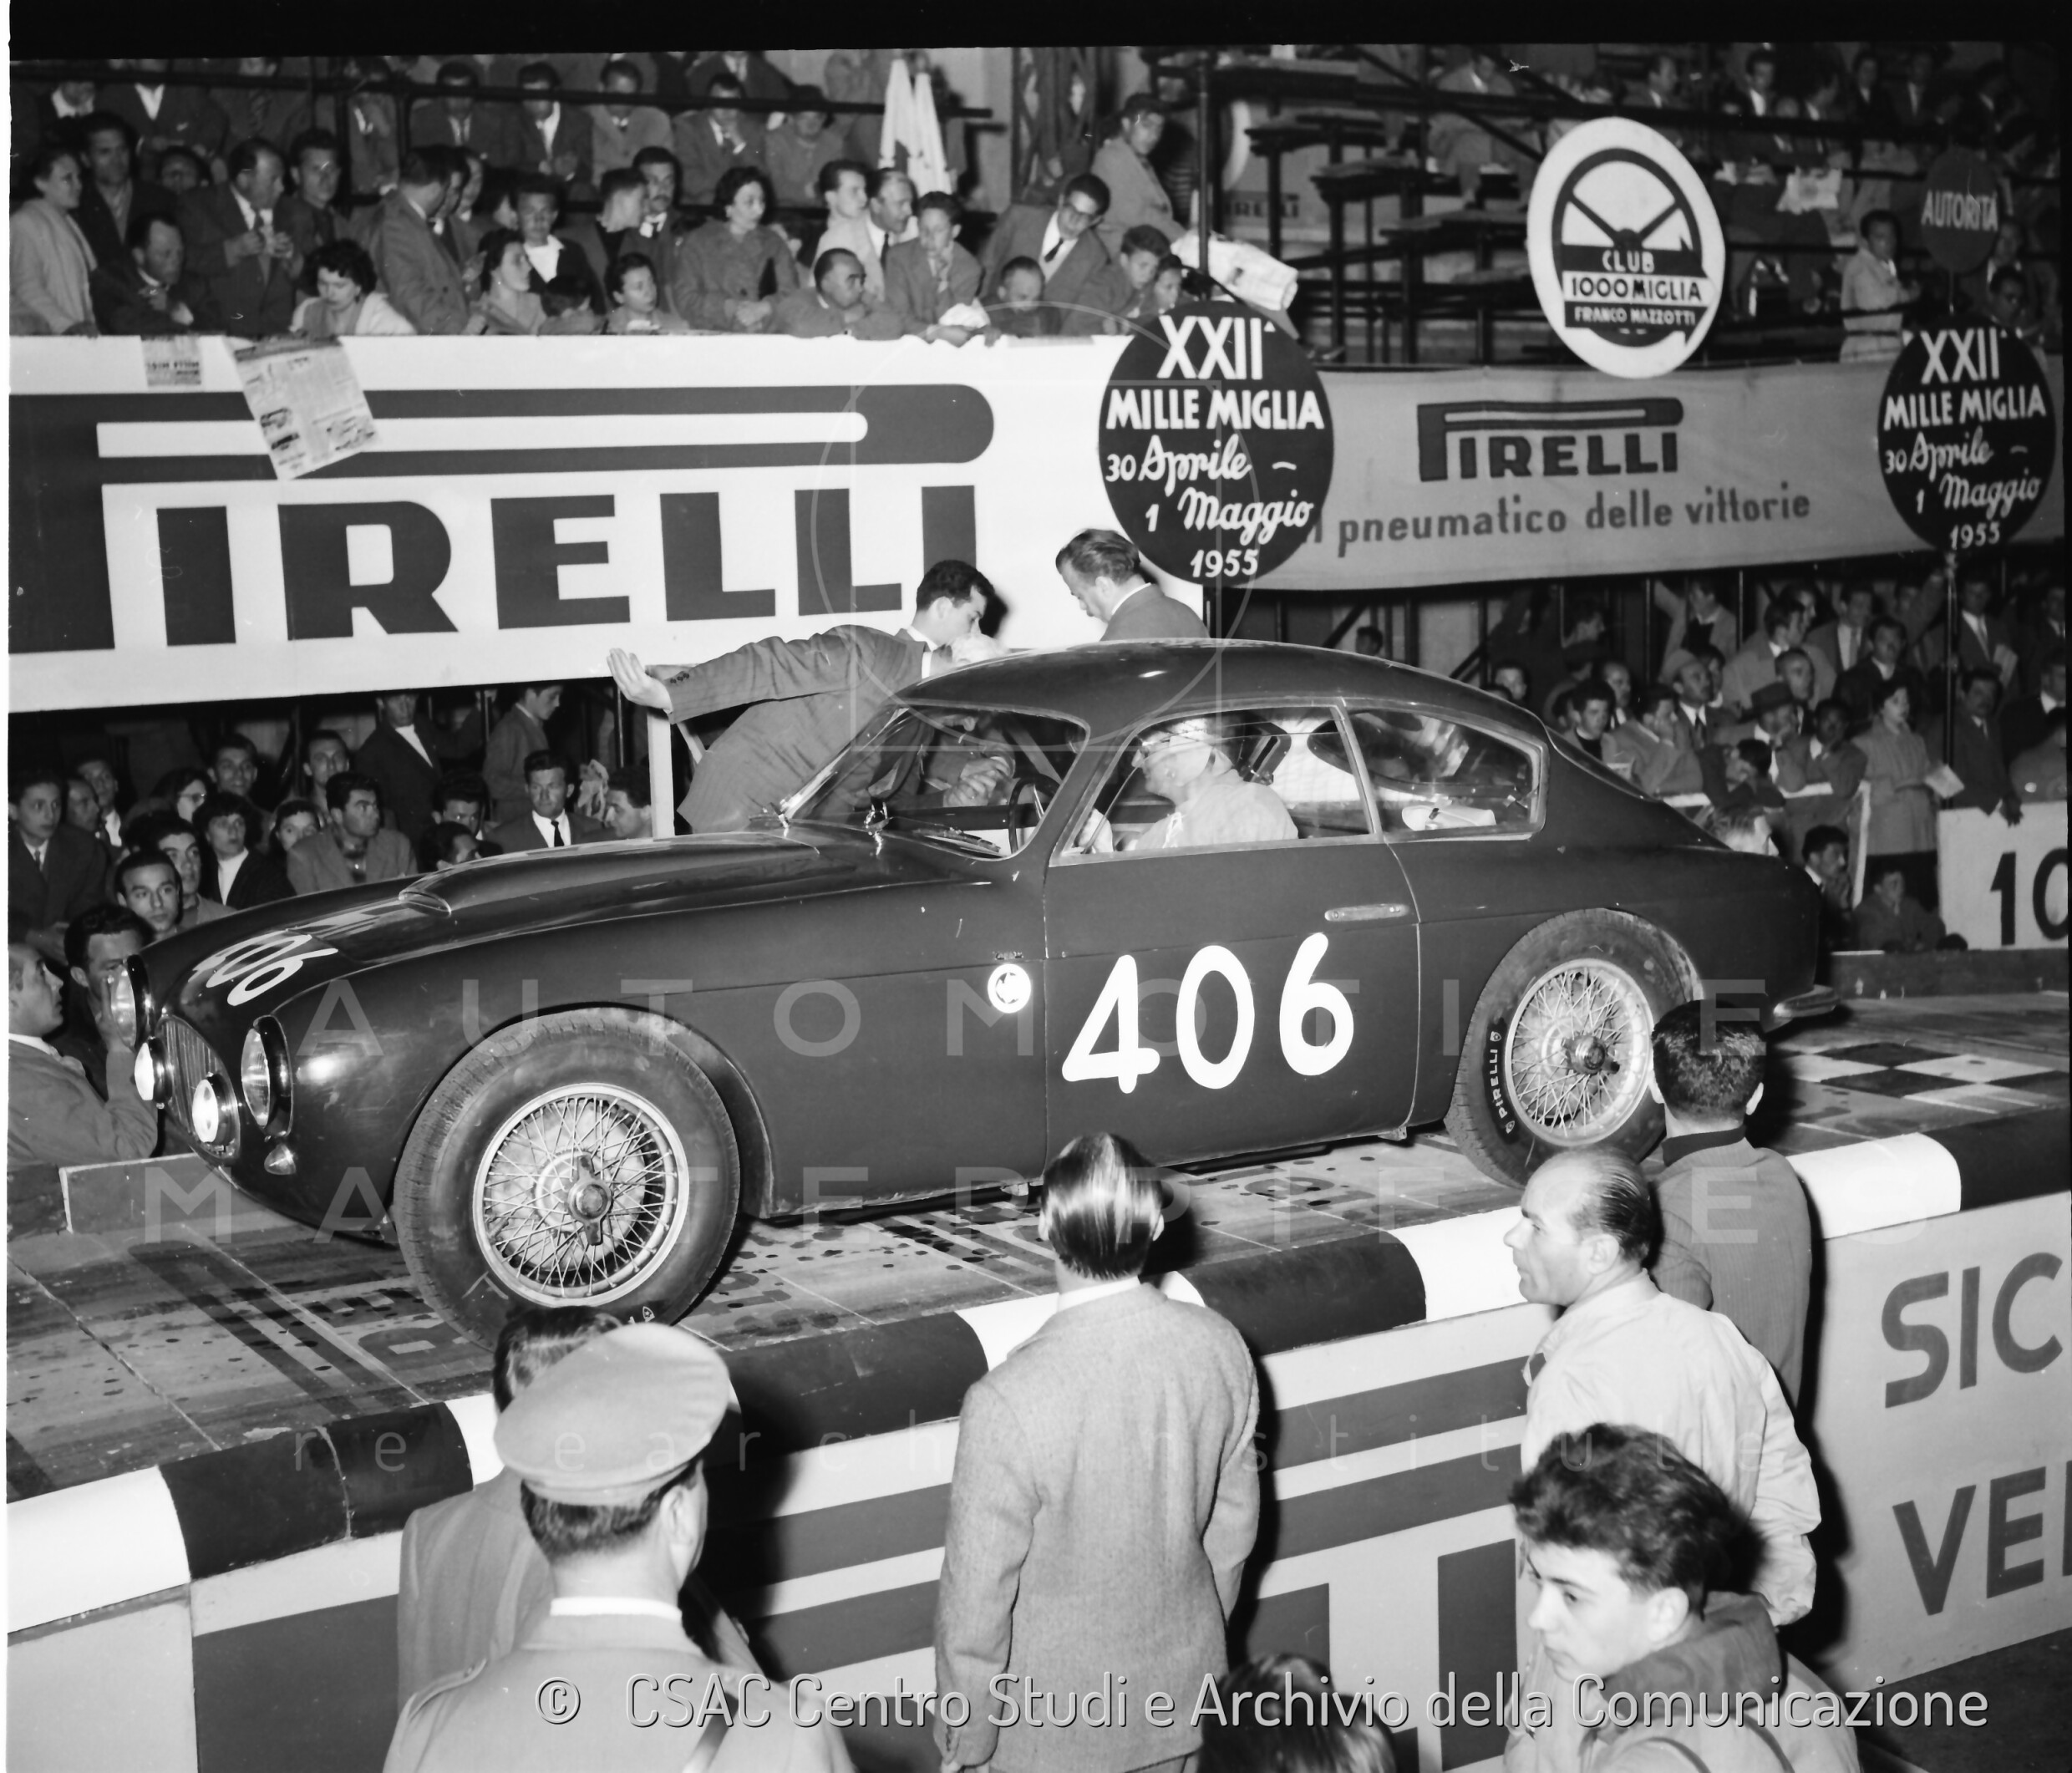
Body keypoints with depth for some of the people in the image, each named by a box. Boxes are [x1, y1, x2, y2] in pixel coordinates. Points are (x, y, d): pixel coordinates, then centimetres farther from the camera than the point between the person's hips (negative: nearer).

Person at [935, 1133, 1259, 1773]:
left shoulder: (1008, 1405, -30)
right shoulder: (1219, 1348, -14)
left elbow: (977, 1597, -20)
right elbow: (1234, 1523, 0)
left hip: (1059, 1722, -4)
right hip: (1183, 1686, 4)